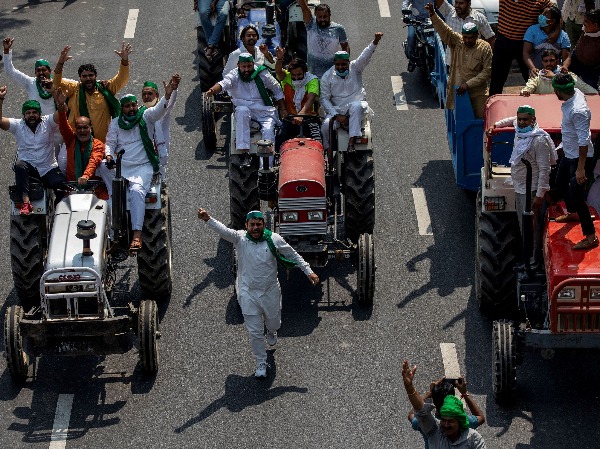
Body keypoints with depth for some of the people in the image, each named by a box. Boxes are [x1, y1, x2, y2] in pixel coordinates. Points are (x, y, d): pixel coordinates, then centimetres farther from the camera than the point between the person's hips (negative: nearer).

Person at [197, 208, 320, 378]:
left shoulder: (274, 239, -9)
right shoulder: (240, 238, -12)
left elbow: (293, 256, 2)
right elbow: (223, 230, -29)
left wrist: (309, 272, 0)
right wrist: (208, 219, -47)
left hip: (271, 292, 1)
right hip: (248, 293, -1)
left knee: (274, 323, 22)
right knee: (254, 332, 4)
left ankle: (271, 332, 60)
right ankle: (261, 364, 23)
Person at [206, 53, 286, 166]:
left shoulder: (262, 75, 2)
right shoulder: (234, 76, -2)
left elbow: (277, 91, 14)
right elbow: (223, 83, -24)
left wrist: (282, 109, 10)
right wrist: (212, 90, -46)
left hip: (264, 111, 1)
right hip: (244, 109, -1)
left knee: (268, 130, -26)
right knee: (242, 110, -34)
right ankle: (245, 153, -39)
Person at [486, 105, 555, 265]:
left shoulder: (539, 140, -21)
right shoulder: (519, 131, 4)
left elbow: (544, 169, -22)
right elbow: (512, 120, 32)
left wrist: (539, 195, -24)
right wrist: (495, 126, 24)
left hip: (531, 190, -9)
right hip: (519, 188, 9)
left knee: (531, 227, -5)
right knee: (523, 226, 16)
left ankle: (534, 263, 0)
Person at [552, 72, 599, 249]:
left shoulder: (578, 111, -33)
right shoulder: (576, 93, -7)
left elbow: (584, 141, -31)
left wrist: (581, 168, -29)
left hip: (580, 158, -10)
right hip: (569, 154, 10)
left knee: (576, 195, -7)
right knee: (561, 183, 28)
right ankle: (573, 213, 52)